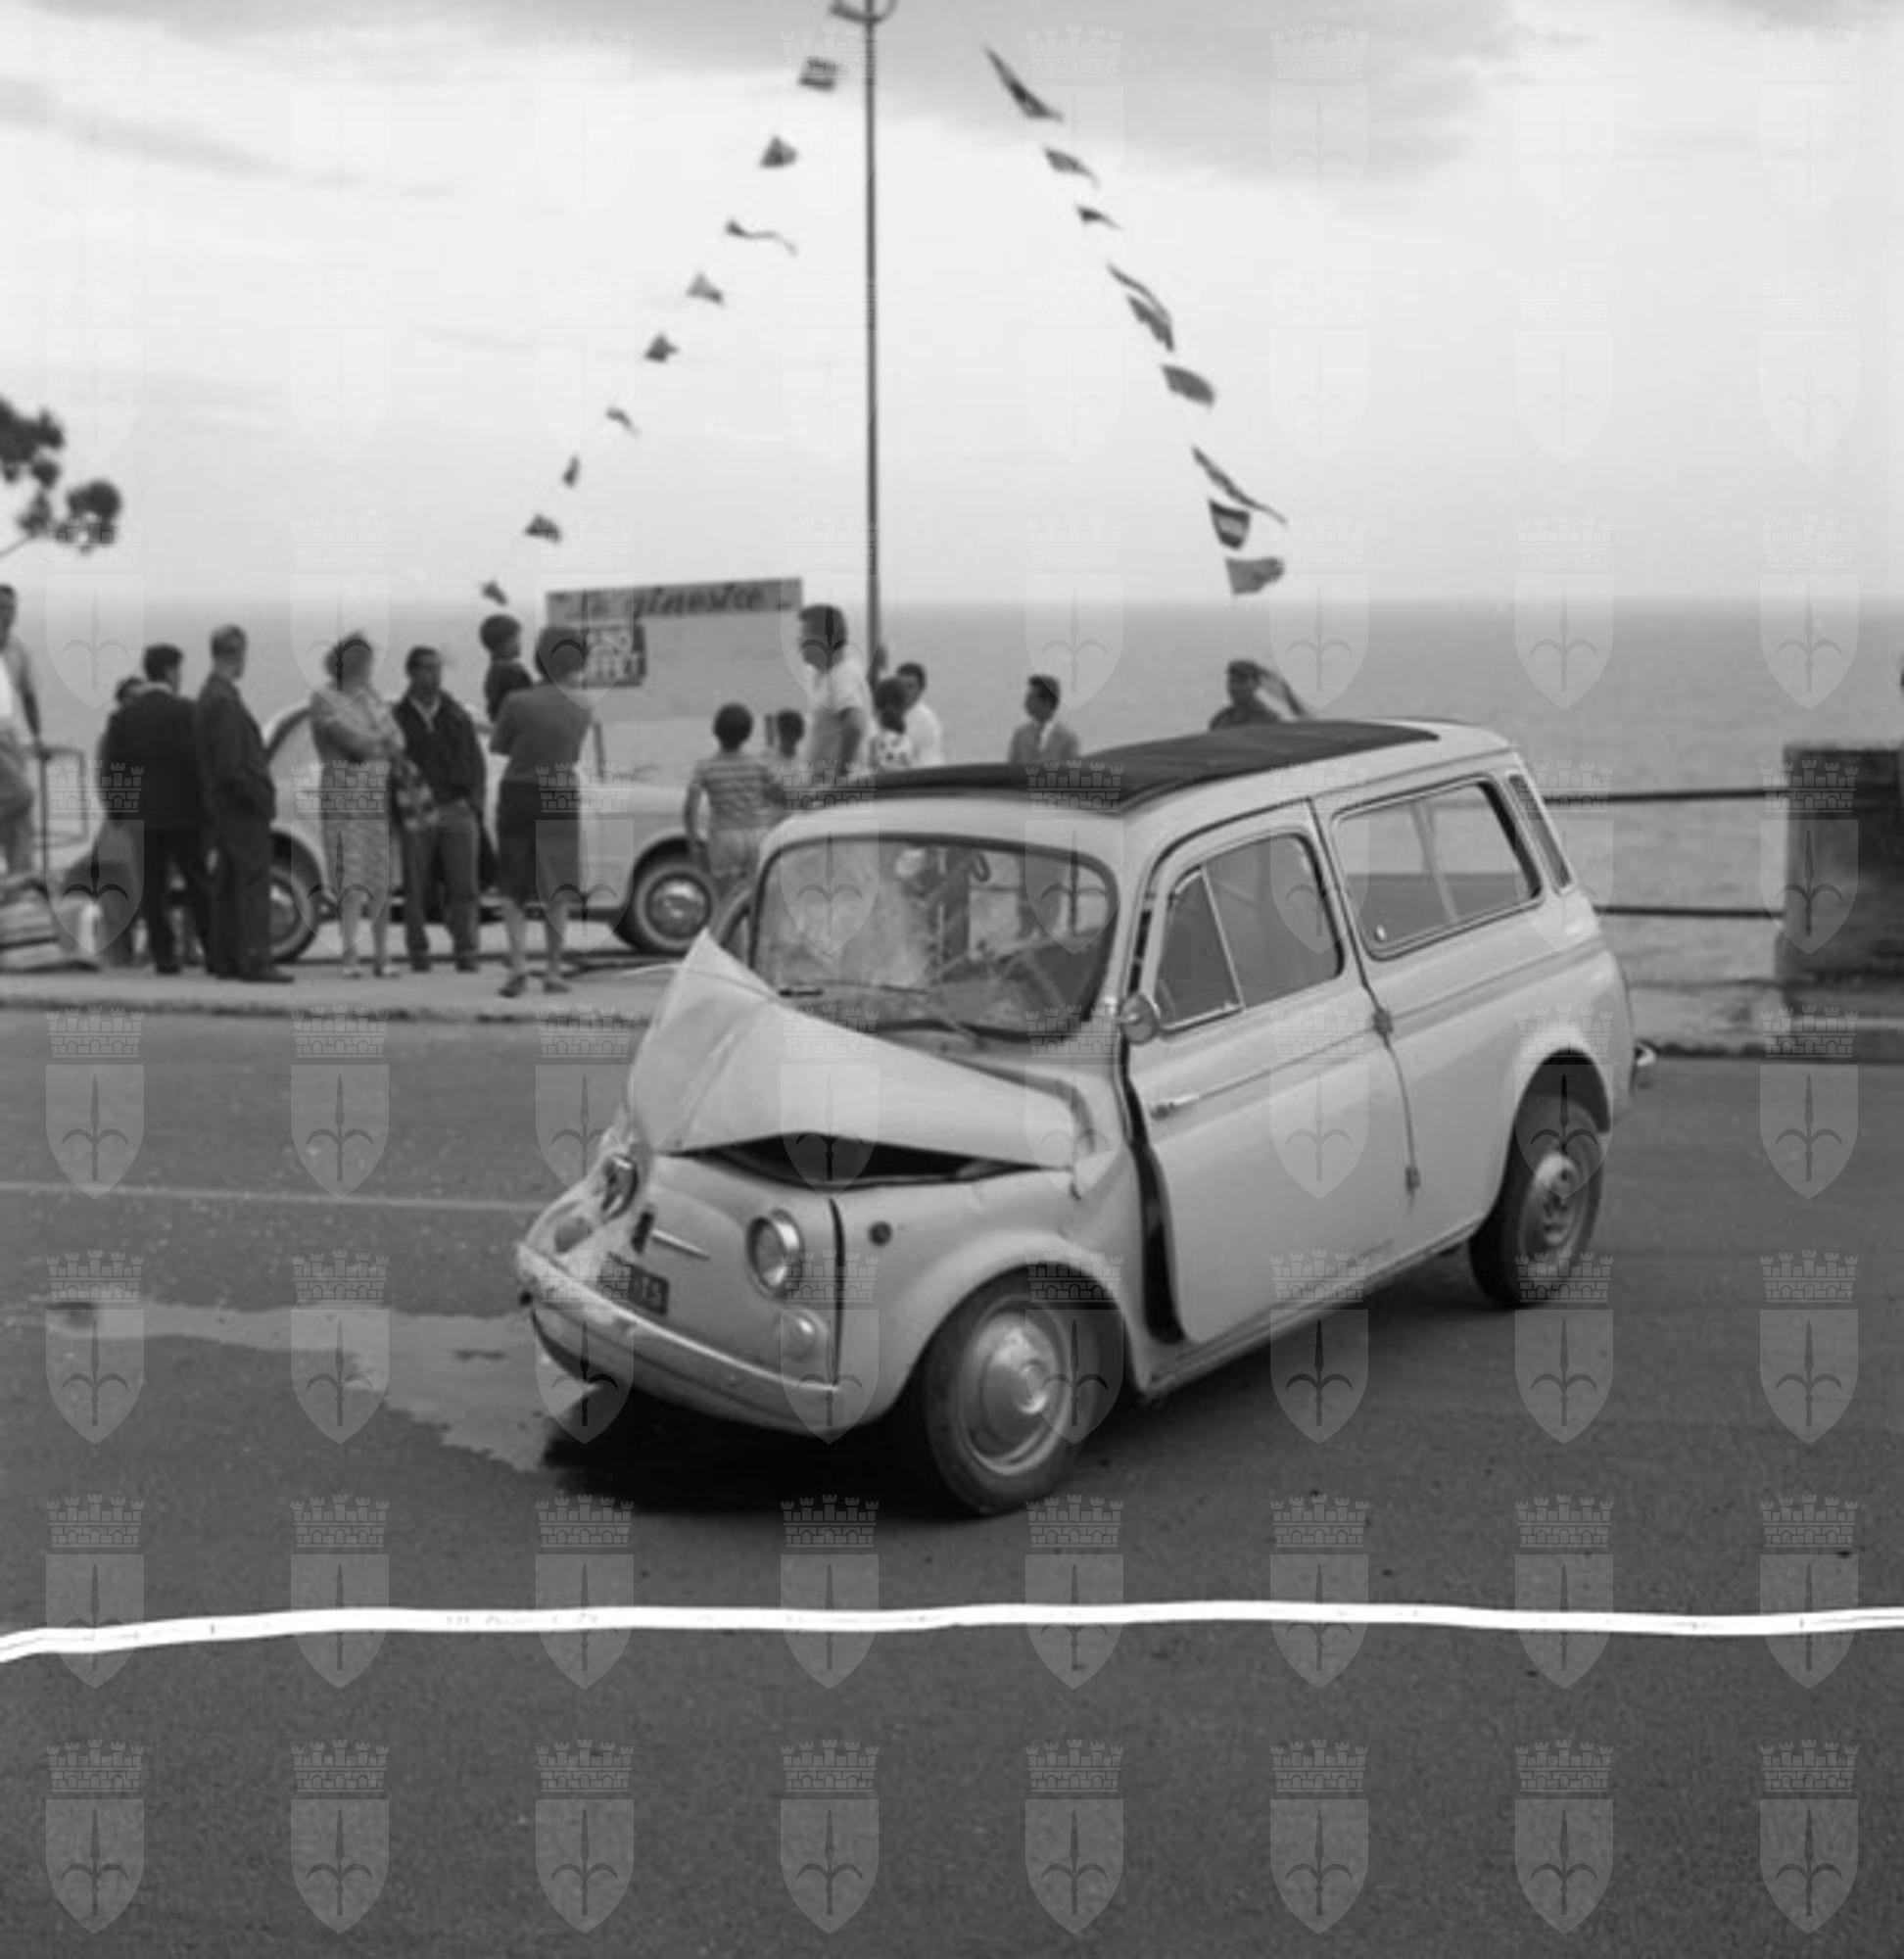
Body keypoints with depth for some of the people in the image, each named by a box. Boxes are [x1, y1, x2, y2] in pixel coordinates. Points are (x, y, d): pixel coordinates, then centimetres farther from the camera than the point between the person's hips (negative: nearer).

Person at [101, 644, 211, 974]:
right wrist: (207, 806, -4)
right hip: (183, 811, -3)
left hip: (142, 814, 3)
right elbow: (198, 761, -12)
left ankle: (164, 955, 0)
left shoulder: (123, 715, 3)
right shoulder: (185, 711, -7)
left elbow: (111, 765, 1)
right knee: (198, 883, 5)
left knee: (152, 886, 5)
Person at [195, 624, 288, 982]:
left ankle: (224, 958, 18)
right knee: (253, 884, -9)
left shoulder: (208, 696, 13)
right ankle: (255, 960, -10)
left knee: (227, 885, 13)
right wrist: (263, 798, -15)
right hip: (243, 807, -10)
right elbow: (232, 767, -22)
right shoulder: (224, 701, -18)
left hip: (222, 805, 10)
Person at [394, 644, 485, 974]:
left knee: (463, 886, -4)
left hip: (457, 811, 1)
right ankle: (418, 953, 7)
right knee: (416, 888, -1)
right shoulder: (397, 718, 5)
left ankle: (465, 953, -1)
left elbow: (477, 763, 12)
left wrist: (474, 807, 2)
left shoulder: (457, 715, 12)